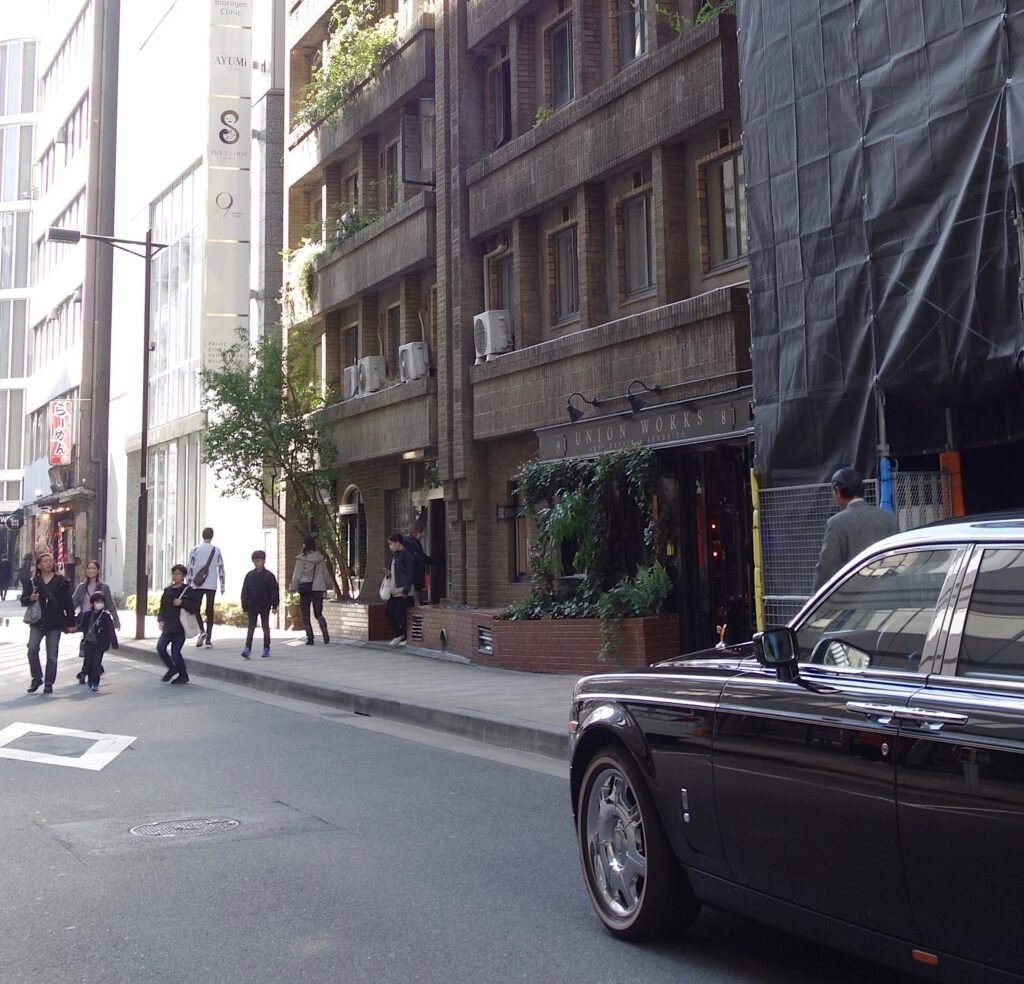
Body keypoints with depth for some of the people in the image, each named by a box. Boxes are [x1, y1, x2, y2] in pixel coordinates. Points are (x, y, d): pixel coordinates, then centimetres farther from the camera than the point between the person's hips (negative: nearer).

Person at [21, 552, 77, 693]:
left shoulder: (62, 581, 2)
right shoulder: (33, 582, 7)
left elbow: (68, 603, 0)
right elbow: (23, 600, 9)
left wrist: (71, 623, -3)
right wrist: (30, 598, -15)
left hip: (55, 623, -1)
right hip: (37, 623, 1)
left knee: (52, 655, 2)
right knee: (32, 649, -12)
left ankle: (49, 683, 11)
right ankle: (37, 678, 5)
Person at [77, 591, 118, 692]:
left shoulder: (106, 615, -8)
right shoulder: (87, 614, 5)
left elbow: (111, 630, -8)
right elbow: (83, 627, 18)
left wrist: (114, 643, -9)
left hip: (100, 643, -4)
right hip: (89, 642, 4)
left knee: (96, 663, -5)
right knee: (88, 662, 6)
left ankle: (95, 683, 3)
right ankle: (90, 681, 24)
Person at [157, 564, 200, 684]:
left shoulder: (188, 591, -4)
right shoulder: (167, 590, 11)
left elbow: (195, 608, -10)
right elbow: (163, 607, 17)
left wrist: (182, 603, -20)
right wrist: (161, 619, 4)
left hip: (180, 628, -5)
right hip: (168, 627, 5)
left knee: (175, 653, -6)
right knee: (160, 647, -6)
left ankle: (183, 676, 14)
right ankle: (172, 669, 18)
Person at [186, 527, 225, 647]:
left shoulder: (195, 549, 0)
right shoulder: (216, 550, 3)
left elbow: (190, 568, -3)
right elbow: (221, 568, 2)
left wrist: (188, 585, 1)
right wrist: (222, 586, 7)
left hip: (197, 585, -1)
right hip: (211, 585, 1)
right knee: (210, 611, 5)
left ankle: (202, 631, -14)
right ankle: (208, 639, 2)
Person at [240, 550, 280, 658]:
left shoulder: (269, 576, -4)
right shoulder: (249, 575, 3)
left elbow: (275, 591, -3)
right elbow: (245, 591, 6)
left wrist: (275, 605, -6)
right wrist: (244, 606, 3)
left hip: (265, 605, -1)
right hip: (252, 605, 2)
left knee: (265, 626, 7)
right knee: (251, 626, -4)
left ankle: (266, 648, 14)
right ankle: (247, 648, -10)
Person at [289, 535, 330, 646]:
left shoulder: (301, 559, -8)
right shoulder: (320, 558, 3)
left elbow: (297, 575, -5)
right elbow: (325, 573, 10)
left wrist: (293, 588, 4)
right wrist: (325, 586, 20)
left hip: (305, 588, -3)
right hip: (318, 588, 3)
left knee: (305, 615, 6)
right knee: (318, 613, 11)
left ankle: (310, 638, 1)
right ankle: (325, 631, -15)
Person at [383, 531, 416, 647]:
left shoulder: (407, 555, -12)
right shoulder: (394, 555, 17)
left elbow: (410, 573, -17)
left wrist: (406, 590, -21)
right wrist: (389, 573, 5)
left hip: (403, 591, -9)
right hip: (394, 590, 9)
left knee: (400, 615, -5)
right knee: (387, 612, 8)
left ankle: (403, 638, 8)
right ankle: (399, 634, 20)